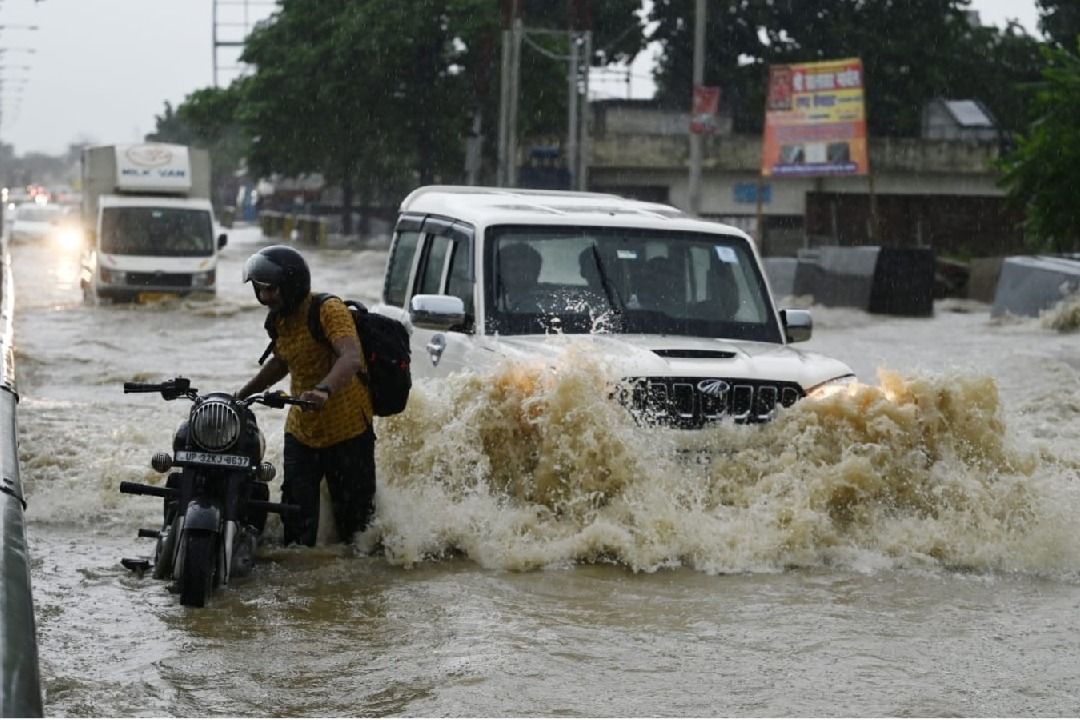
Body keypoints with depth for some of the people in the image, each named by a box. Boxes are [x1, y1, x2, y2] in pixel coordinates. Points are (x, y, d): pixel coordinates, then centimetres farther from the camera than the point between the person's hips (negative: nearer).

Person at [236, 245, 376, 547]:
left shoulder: (329, 310, -19)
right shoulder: (280, 319, 8)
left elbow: (352, 357, -36)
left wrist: (324, 389, -54)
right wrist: (242, 395, 19)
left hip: (347, 431, -7)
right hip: (300, 430, 7)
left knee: (354, 520, 2)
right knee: (296, 521, 3)